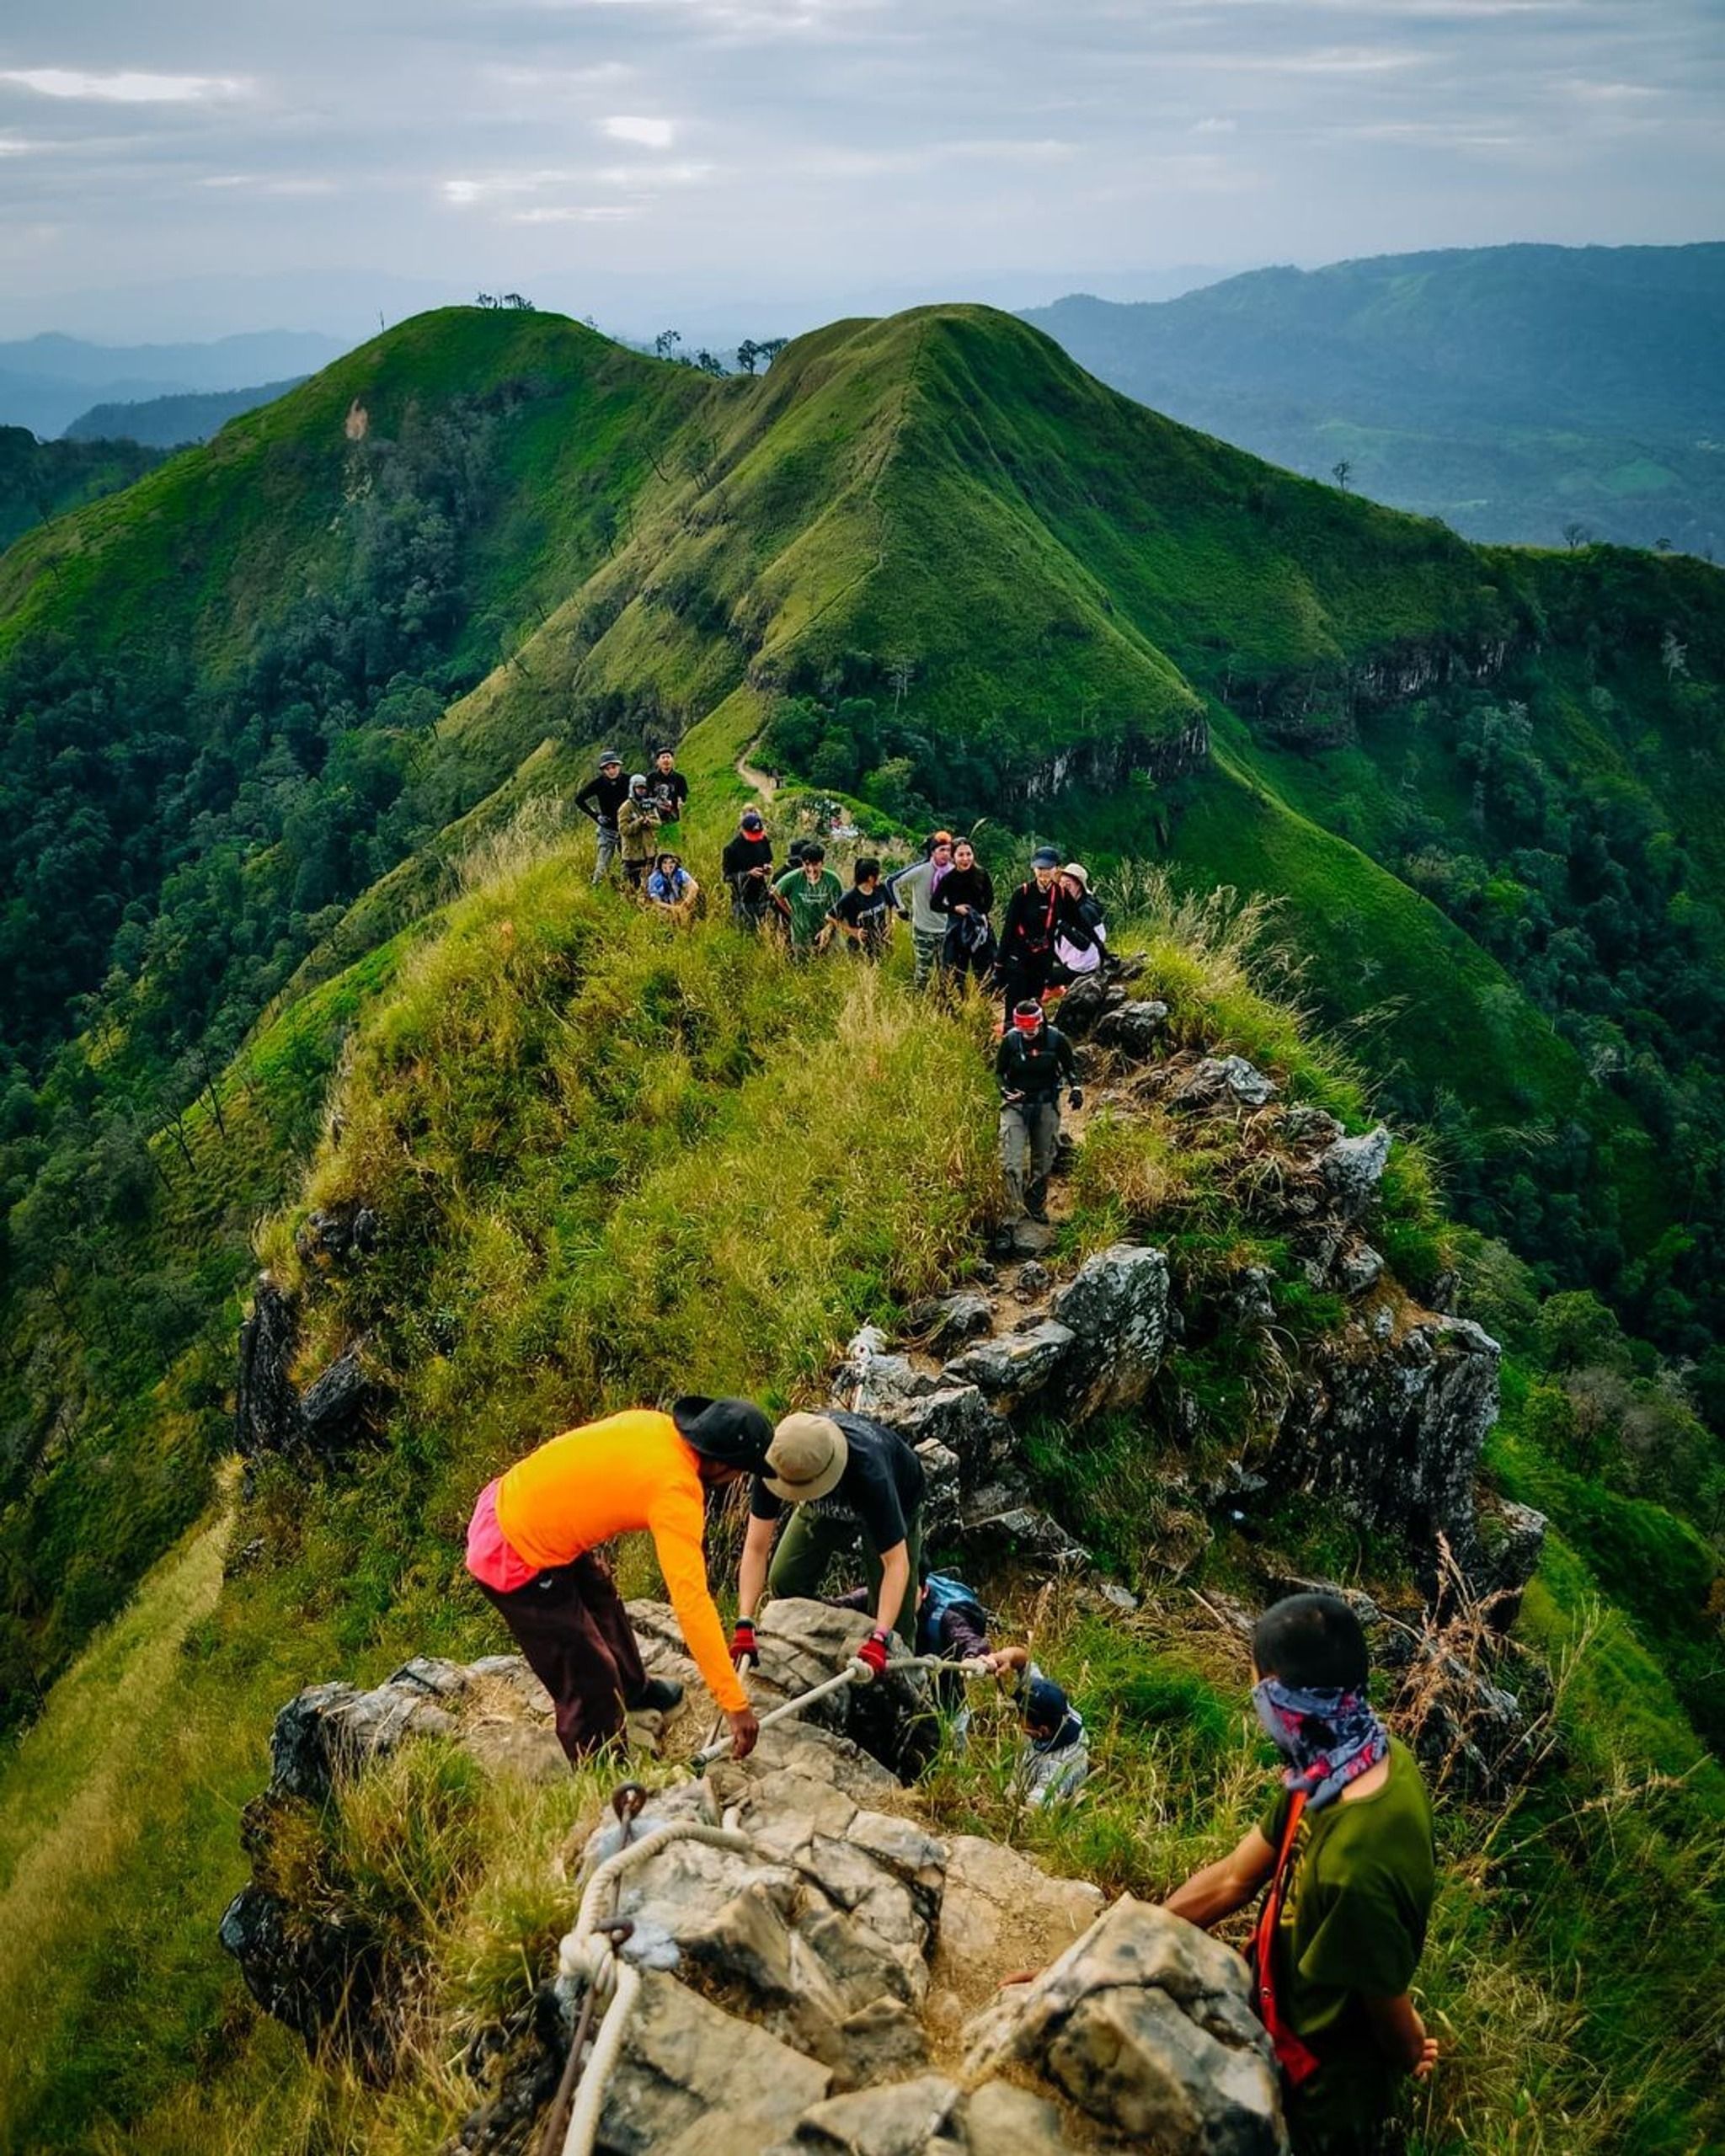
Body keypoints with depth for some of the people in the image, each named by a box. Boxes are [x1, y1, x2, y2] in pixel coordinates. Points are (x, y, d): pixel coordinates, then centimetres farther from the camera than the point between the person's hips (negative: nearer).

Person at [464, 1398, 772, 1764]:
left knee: (600, 1598, 32)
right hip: (516, 1562, -10)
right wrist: (735, 1704, -27)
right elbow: (692, 1603, -30)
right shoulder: (675, 1493, -26)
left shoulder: (654, 1424, -5)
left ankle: (633, 1689, 55)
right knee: (589, 1682, -1)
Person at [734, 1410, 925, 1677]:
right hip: (828, 1503, 4)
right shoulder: (774, 1462, -36)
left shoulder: (868, 1472, -47)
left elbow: (896, 1563, -40)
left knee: (895, 1617, -8)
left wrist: (879, 1639, -48)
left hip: (895, 1502, -3)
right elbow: (756, 1548, -29)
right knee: (784, 1580, -7)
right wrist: (744, 1624, -38)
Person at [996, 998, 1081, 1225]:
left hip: (1046, 1106, 2)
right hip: (1016, 1105, -1)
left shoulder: (1056, 1040, -10)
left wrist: (1075, 1088, -8)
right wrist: (1006, 1091, -17)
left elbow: (1070, 1066, 8)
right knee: (1011, 1163, -13)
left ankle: (1037, 1208, 31)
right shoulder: (1010, 1040, -11)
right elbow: (999, 1072, 1)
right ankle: (1015, 1211, -9)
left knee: (1043, 1162, 14)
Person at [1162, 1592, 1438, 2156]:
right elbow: (1230, 1881, -5)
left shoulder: (1356, 1863, -42)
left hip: (1322, 2096, -7)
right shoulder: (1373, 1756, -13)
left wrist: (1410, 2057, 1)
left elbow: (1391, 2013, -24)